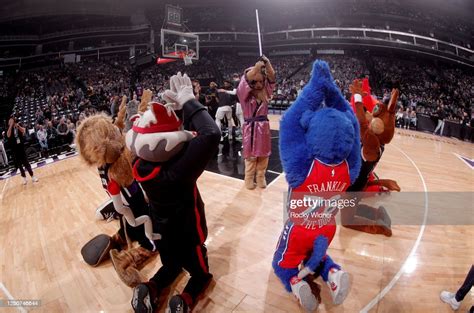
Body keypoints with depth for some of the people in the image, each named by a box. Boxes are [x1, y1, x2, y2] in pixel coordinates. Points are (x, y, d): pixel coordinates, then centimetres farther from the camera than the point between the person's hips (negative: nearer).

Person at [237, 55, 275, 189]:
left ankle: (261, 178, 28)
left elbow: (272, 77, -4)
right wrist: (258, 65, -29)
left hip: (264, 127, 4)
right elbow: (246, 79, -21)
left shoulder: (265, 93, 7)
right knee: (251, 157, 4)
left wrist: (267, 63, -19)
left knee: (263, 156, 11)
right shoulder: (244, 94, -4)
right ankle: (249, 180, 21)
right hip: (250, 128, -4)